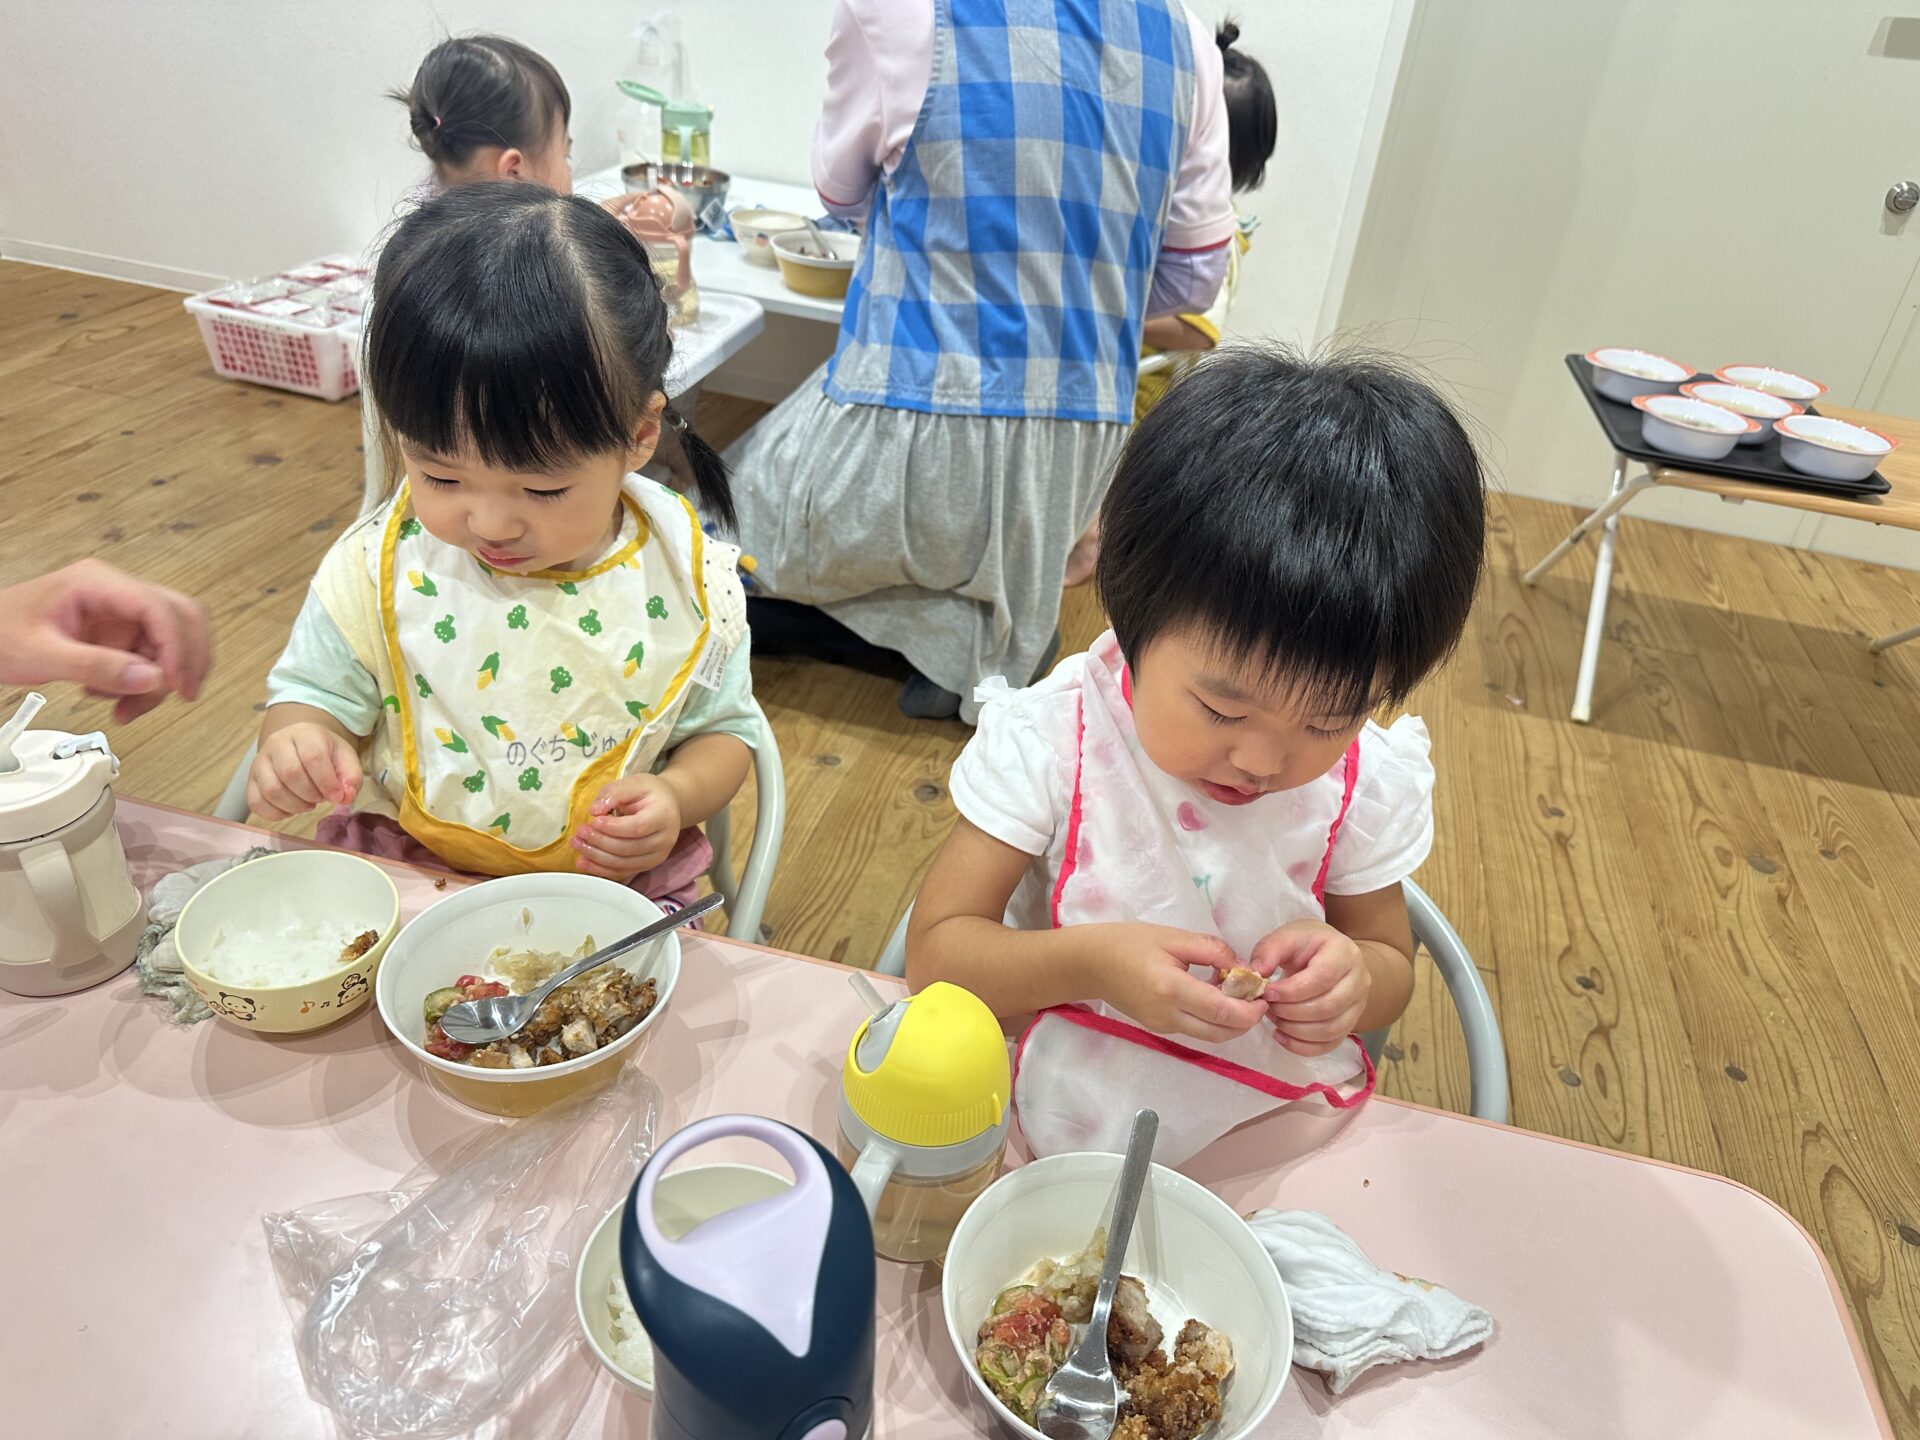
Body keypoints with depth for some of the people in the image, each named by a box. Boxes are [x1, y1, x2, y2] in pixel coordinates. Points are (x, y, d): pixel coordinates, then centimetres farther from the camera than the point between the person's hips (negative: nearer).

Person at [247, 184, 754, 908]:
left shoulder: (685, 577, -11)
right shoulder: (380, 566, -9)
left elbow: (722, 730, 2)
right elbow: (314, 693, 4)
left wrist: (676, 796, -19)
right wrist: (295, 744, -19)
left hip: (614, 884, -1)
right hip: (399, 873, 1)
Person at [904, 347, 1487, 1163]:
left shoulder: (1369, 783, -8)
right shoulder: (1049, 741, -16)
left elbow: (1391, 964, 7)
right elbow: (935, 950, -13)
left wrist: (1355, 976, -17)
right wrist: (1088, 963, -30)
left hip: (1277, 1138, 3)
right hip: (1067, 1119, -2)